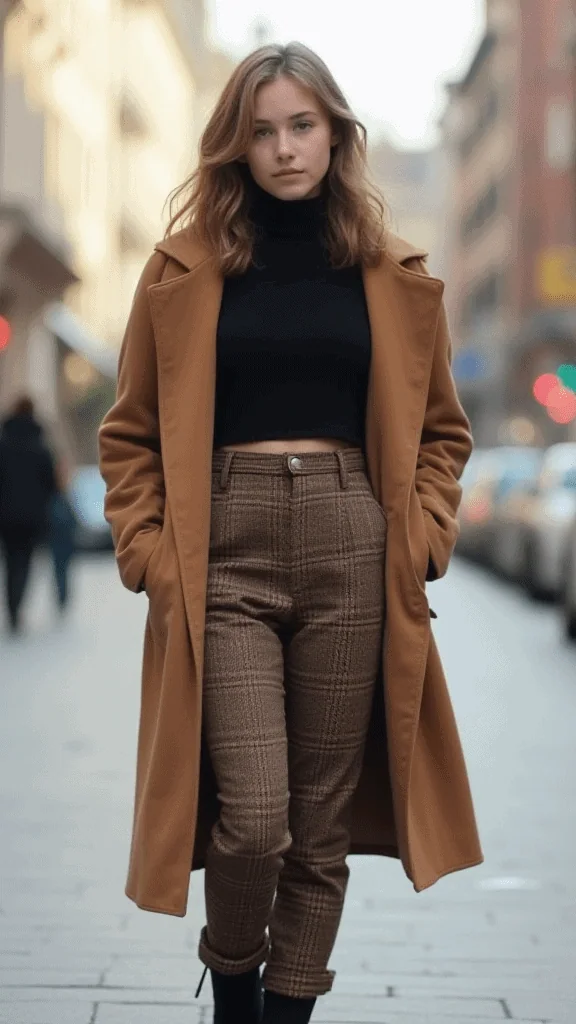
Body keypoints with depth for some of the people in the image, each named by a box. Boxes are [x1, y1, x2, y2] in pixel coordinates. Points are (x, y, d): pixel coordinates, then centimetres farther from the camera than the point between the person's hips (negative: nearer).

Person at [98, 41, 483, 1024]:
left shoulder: (392, 277, 10)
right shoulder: (186, 268, 5)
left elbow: (440, 429, 17)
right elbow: (131, 435, 8)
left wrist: (421, 539, 2)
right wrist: (150, 555, -3)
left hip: (350, 548, 2)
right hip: (224, 550, -2)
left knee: (322, 824, 4)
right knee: (251, 817, -10)